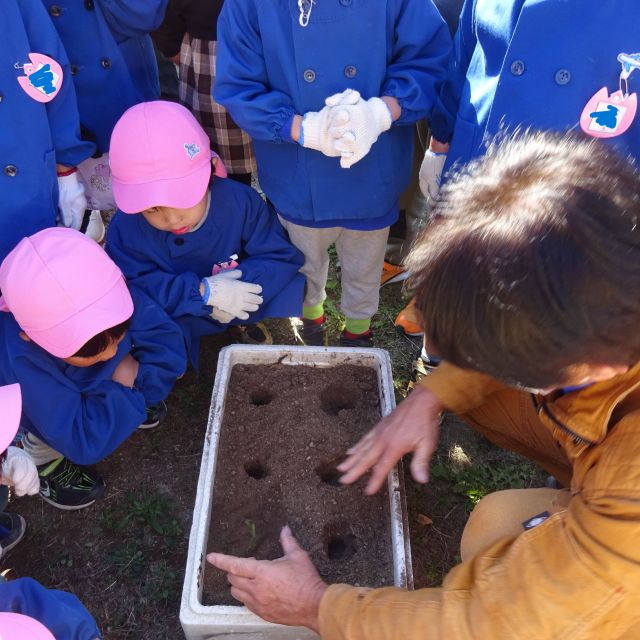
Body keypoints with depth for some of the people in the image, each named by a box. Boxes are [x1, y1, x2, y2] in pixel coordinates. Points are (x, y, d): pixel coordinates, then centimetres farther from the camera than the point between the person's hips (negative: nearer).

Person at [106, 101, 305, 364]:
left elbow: (282, 257, -16)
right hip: (176, 319, -1)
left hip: (241, 306, 1)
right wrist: (203, 292, -37)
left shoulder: (240, 202, -20)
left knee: (288, 286, -20)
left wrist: (239, 282, -34)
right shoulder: (126, 228, -19)